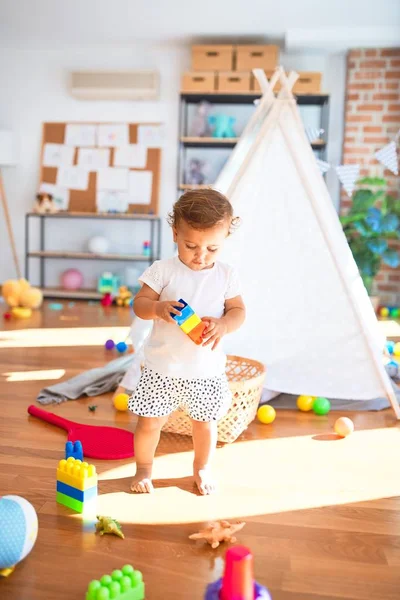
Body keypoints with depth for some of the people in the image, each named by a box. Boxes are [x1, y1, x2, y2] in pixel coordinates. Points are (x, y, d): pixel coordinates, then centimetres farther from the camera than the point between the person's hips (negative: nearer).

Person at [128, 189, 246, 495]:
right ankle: (143, 469, 35)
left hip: (206, 369, 2)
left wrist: (223, 325, -23)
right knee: (150, 423, 8)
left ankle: (202, 468, 44)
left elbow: (239, 310, -1)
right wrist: (158, 308, -30)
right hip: (162, 367, -1)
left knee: (205, 423, 17)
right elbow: (139, 303, -8)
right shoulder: (163, 270, -9)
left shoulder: (227, 275, -4)